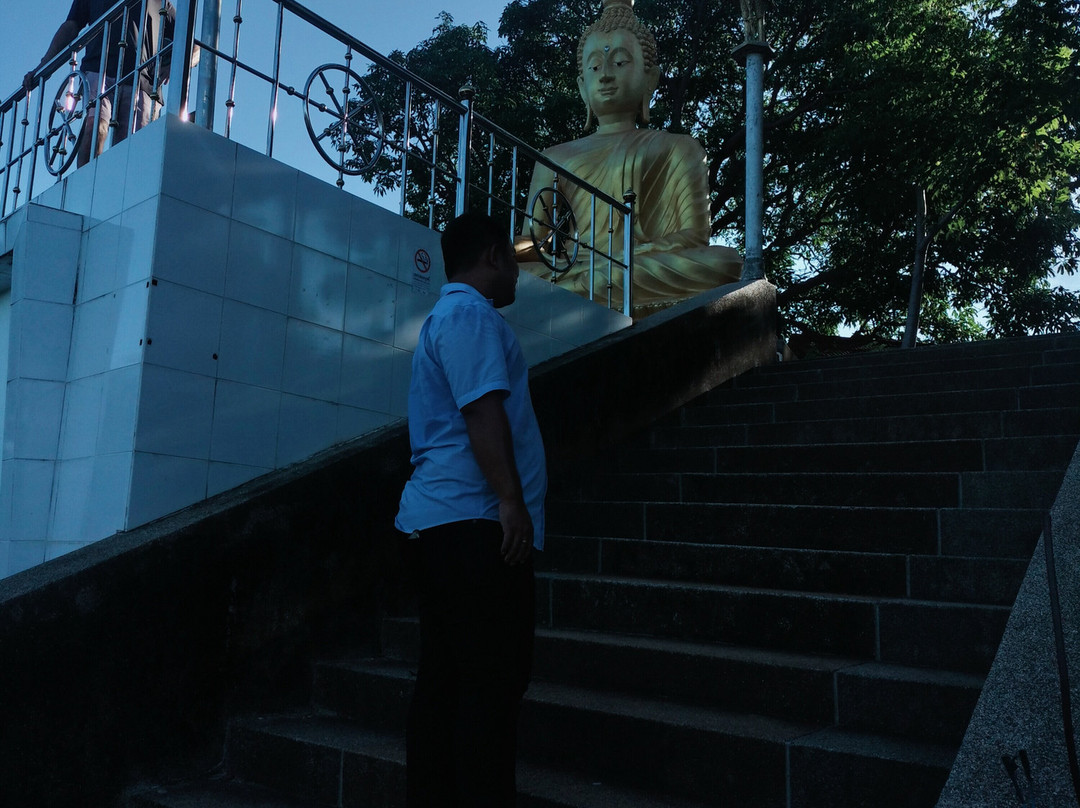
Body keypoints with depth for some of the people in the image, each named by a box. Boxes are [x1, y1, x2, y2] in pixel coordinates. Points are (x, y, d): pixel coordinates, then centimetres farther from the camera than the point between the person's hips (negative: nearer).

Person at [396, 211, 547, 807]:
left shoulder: (443, 316, 26)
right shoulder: (471, 313, -6)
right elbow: (482, 408, -19)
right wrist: (511, 500, -22)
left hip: (438, 520, 10)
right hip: (474, 519, -10)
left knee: (444, 679, 12)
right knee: (494, 684, -7)